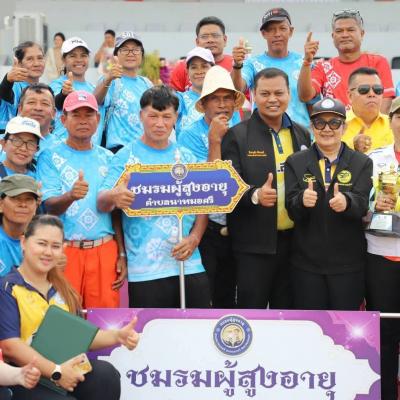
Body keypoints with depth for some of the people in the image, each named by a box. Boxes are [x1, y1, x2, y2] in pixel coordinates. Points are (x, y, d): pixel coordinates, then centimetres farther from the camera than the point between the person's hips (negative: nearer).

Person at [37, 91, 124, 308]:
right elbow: (49, 206, -8)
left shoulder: (108, 158, 11)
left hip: (105, 249, 3)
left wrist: (122, 254, 8)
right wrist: (70, 196, -30)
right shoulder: (50, 157, 1)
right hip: (64, 249, -2)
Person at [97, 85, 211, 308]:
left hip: (190, 265, 4)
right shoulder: (126, 157, 1)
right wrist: (113, 196, -30)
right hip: (145, 269, -3)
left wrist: (194, 238, -4)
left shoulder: (186, 157, 12)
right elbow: (102, 203, -6)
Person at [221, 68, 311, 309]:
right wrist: (255, 195, -28)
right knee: (251, 308, 1)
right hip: (254, 243, -4)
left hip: (293, 239, 5)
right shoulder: (237, 136, -4)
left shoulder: (302, 134, 11)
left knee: (286, 309, 13)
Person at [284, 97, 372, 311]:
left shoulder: (362, 163, 3)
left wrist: (346, 202, -34)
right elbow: (291, 209, -5)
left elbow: (362, 203, -11)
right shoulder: (295, 163, 5)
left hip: (348, 263, 0)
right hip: (307, 262, 1)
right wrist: (302, 200, -29)